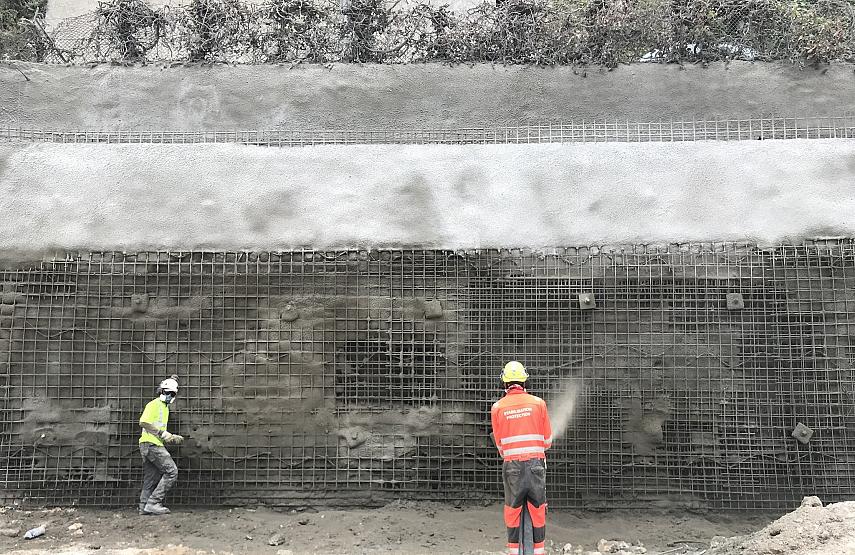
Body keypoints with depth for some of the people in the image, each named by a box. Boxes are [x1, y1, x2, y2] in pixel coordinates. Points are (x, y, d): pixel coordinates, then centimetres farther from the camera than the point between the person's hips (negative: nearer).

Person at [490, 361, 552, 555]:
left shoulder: (497, 407, 0)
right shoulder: (538, 403, 0)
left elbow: (499, 442, 10)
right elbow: (547, 438, 8)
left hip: (512, 464, 0)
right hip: (536, 462, 0)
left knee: (512, 510, 11)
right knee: (538, 509, 10)